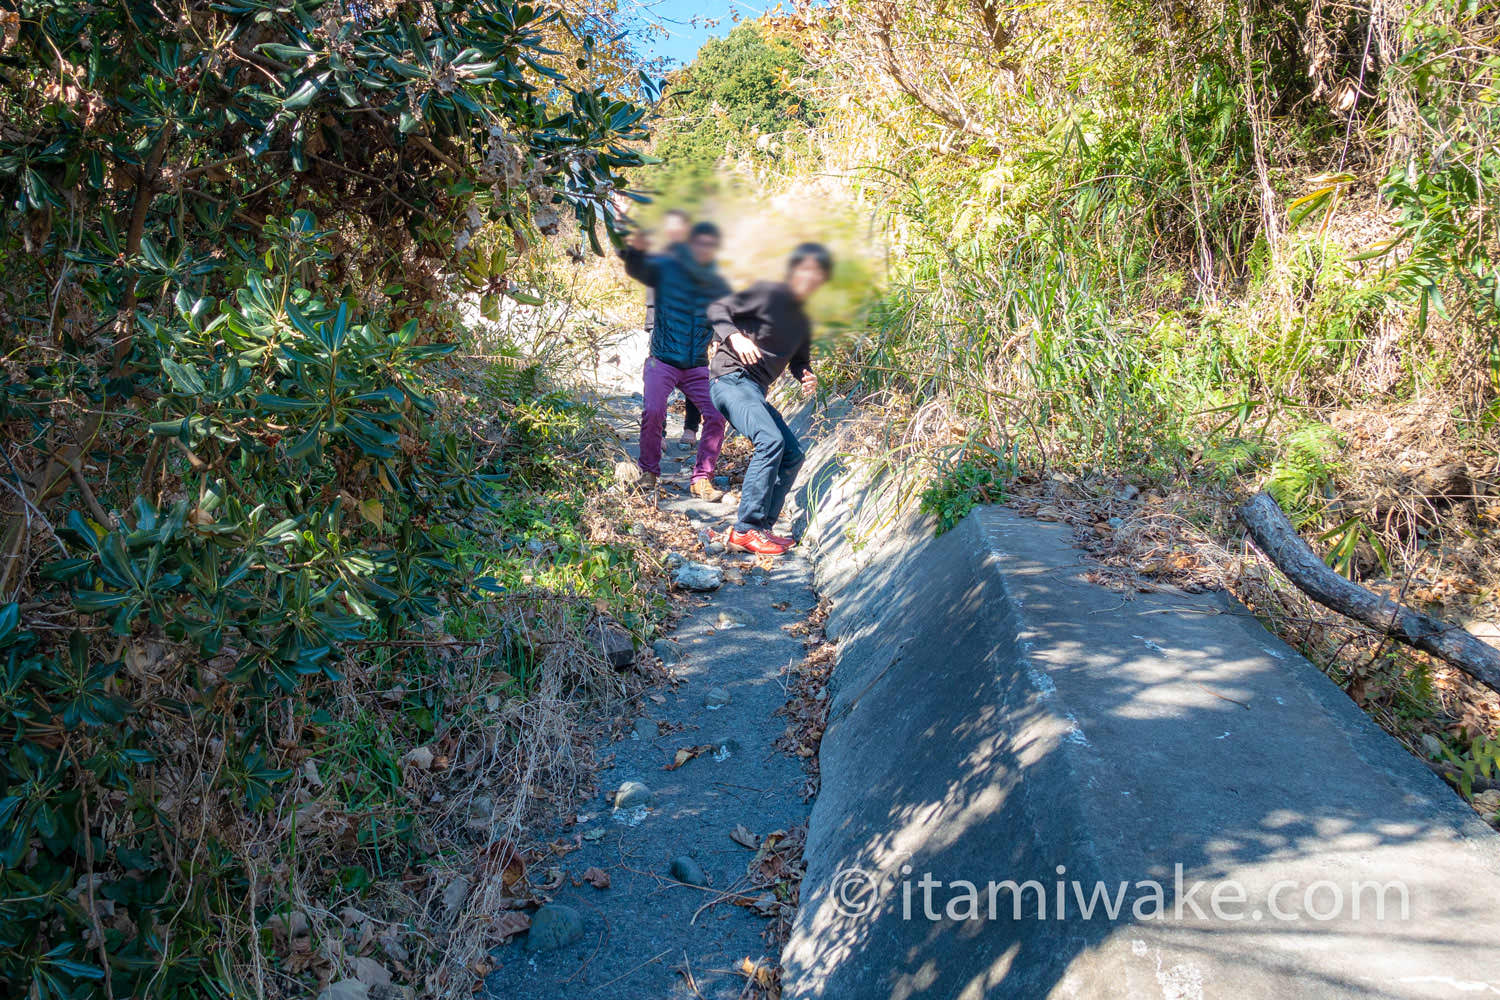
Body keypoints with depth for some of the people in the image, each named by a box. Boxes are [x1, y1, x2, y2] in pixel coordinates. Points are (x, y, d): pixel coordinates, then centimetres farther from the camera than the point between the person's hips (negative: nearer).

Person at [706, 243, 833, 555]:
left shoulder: (802, 323, 19)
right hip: (731, 379, -9)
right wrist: (736, 337, -26)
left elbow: (798, 360, 30)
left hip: (755, 391, 9)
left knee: (793, 454, 6)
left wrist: (807, 376, 6)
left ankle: (759, 530, 8)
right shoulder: (768, 293, -4)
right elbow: (718, 309, -7)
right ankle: (746, 529, -26)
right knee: (771, 439, -29)